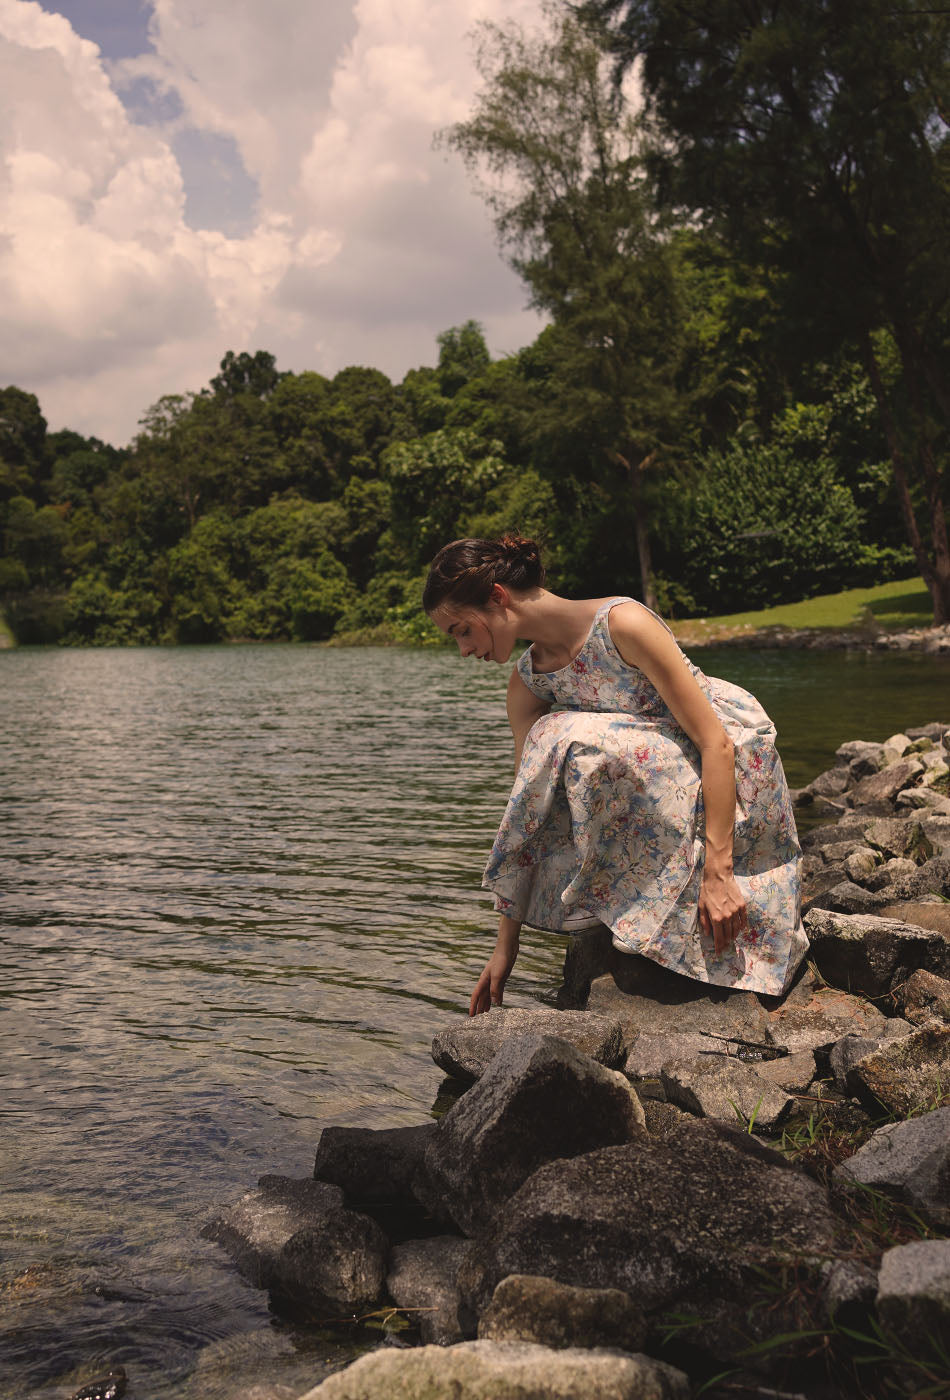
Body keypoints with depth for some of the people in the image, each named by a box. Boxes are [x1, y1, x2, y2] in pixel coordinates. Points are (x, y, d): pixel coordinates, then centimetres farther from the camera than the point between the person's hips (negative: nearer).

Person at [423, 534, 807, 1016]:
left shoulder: (622, 624, -25)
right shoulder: (527, 685, -4)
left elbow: (715, 743, -26)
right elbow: (527, 809, -2)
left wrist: (717, 871, -31)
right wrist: (506, 944, -1)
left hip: (738, 764, -7)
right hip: (654, 771, 7)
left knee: (584, 745, -30)